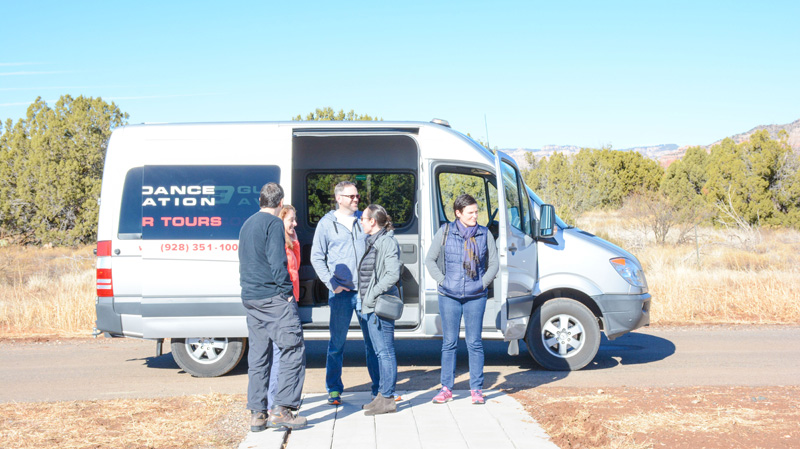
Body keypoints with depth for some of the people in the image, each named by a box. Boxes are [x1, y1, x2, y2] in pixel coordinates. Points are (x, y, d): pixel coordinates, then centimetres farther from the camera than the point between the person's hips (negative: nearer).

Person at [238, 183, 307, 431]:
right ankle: (283, 408, -9)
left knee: (258, 355, 10)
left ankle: (257, 413, 11)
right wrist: (287, 291, -10)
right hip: (273, 298, -8)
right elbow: (277, 262, -17)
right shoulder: (274, 224, -9)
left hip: (250, 299, 9)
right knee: (293, 349, -4)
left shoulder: (247, 224, 17)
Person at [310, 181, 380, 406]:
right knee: (337, 342, 2)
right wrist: (332, 284, -4)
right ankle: (334, 389, 13)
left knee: (373, 340, 6)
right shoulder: (326, 224, 3)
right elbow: (317, 258, 5)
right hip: (341, 293, -2)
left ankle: (379, 388, 15)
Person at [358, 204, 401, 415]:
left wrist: (373, 294, -16)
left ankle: (387, 399, -1)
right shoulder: (373, 242, 17)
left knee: (385, 352, -6)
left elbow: (393, 275, -20)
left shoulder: (388, 242, -11)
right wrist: (366, 299, 13)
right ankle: (382, 395, 20)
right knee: (380, 352, 13)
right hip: (371, 306, 10)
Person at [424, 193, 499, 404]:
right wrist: (442, 281, -3)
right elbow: (430, 260, 6)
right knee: (449, 343, 5)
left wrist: (484, 283, -1)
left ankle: (476, 389, 12)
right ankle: (446, 388, 14)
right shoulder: (445, 232, 1)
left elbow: (494, 263, 10)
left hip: (476, 297, 0)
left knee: (474, 343, 2)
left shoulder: (485, 234, 3)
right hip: (449, 296, 0)